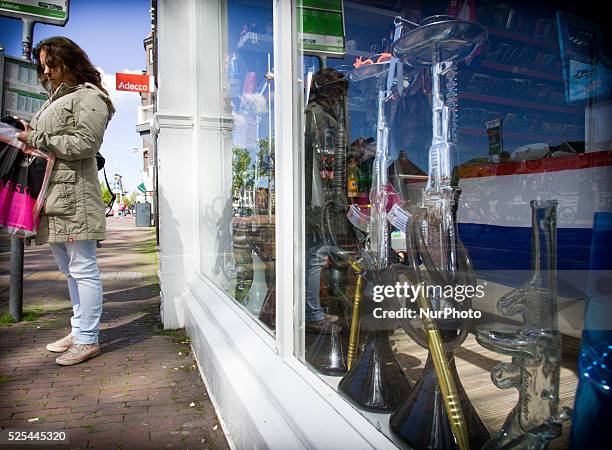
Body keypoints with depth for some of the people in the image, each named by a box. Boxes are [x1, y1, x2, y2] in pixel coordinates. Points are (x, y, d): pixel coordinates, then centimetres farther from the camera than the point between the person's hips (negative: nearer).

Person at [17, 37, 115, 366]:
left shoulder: (89, 97, -2)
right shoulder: (55, 100, 26)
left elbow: (86, 143, -14)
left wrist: (38, 140, -11)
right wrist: (28, 138, 6)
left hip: (73, 195, -10)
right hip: (52, 196, 10)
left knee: (82, 269, -5)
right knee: (69, 269, 14)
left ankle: (88, 339, 3)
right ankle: (78, 332, 25)